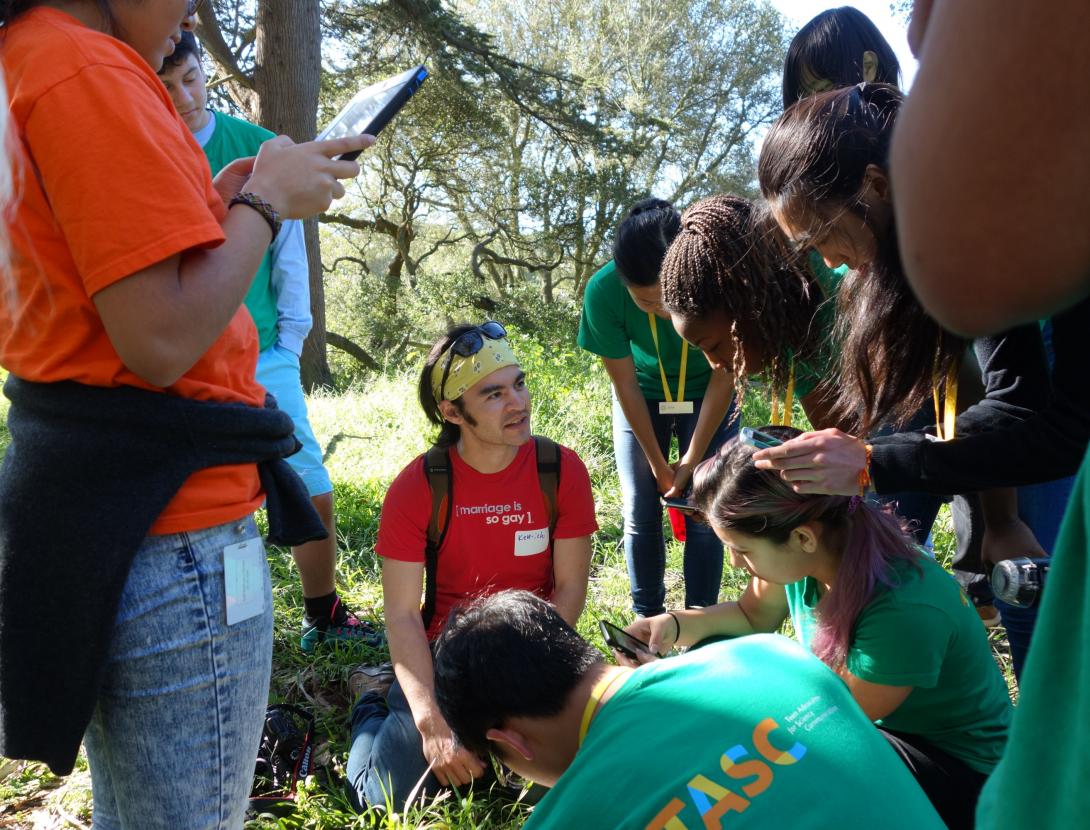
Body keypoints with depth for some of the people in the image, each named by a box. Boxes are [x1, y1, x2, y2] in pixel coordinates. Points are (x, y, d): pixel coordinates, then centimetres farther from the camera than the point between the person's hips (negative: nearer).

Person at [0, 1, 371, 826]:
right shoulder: (87, 70, -14)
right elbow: (161, 341, -21)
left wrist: (215, 208, 13)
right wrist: (266, 202, -7)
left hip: (87, 501, 10)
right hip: (167, 520, -10)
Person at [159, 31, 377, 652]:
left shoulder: (259, 146, 3)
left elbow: (289, 252, 7)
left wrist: (289, 342, 2)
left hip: (262, 356, 1)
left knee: (312, 490, 3)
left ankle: (324, 614, 25)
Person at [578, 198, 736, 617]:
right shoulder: (603, 292, -31)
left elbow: (722, 376, -18)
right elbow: (626, 387, -18)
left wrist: (693, 460, -15)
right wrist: (658, 464, -12)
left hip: (707, 396, 0)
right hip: (642, 400, 1)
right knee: (640, 515, 0)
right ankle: (647, 619, 16)